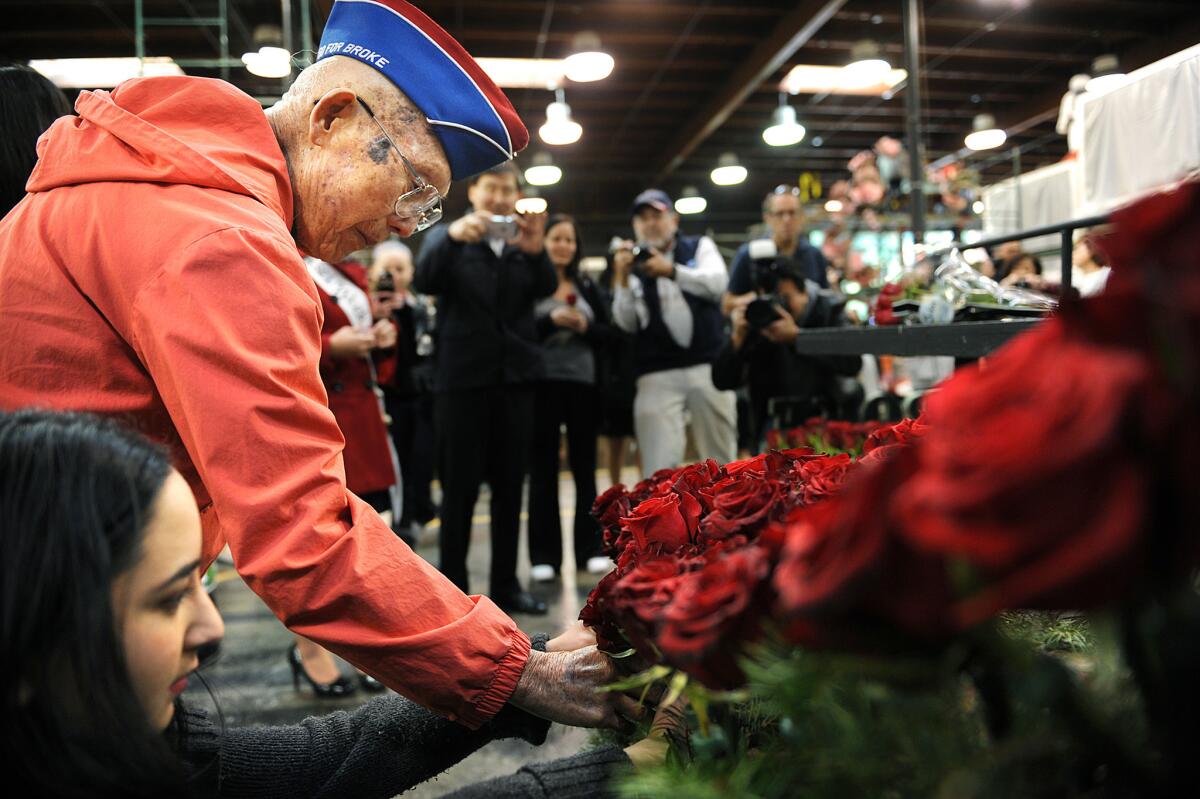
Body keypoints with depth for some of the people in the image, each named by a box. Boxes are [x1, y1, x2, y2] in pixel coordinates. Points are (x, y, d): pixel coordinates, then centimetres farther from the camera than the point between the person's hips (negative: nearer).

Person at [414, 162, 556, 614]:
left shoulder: (523, 244, 10)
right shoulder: (448, 238, 5)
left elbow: (545, 288, -9)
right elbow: (424, 281, -15)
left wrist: (536, 250, -29)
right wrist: (453, 236, -32)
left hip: (516, 377, 3)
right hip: (462, 378, -3)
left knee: (509, 486, 8)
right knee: (459, 488, 0)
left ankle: (505, 584, 18)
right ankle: (452, 589, 9)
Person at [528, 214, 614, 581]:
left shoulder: (587, 285, 13)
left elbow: (608, 332, 10)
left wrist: (585, 326, -9)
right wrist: (550, 320, -18)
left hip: (583, 385, 3)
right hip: (541, 386, -3)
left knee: (585, 469, 7)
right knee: (543, 472, 2)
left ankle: (590, 550, 15)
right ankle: (544, 556, 8)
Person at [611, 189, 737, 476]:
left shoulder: (700, 246, 12)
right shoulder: (634, 264, 13)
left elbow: (716, 282, -8)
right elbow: (627, 323, 3)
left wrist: (672, 271, -20)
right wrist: (623, 280, -9)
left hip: (708, 366, 0)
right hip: (657, 375, 0)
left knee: (721, 458, 5)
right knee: (659, 465, -8)